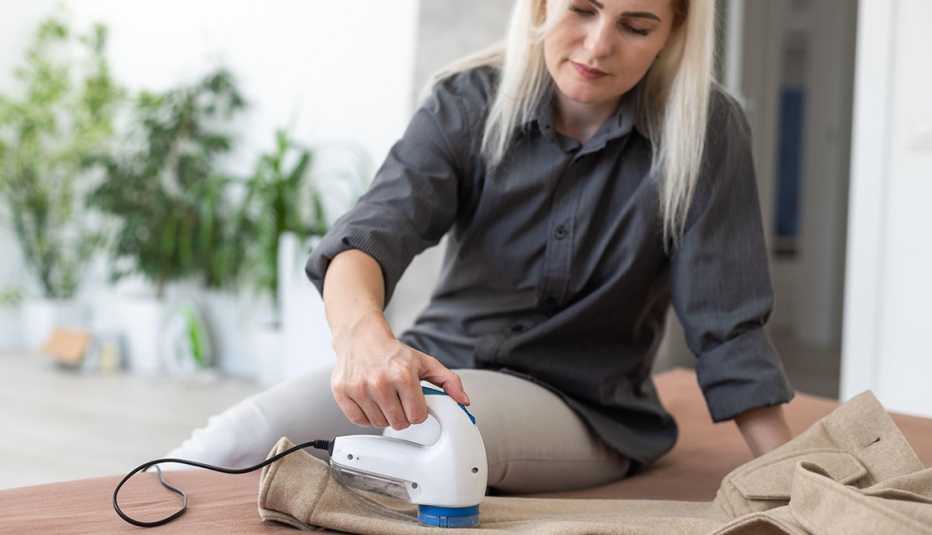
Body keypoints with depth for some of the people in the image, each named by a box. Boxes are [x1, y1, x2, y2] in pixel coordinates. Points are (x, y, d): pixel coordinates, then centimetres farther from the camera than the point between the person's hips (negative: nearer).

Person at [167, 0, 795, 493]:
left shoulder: (707, 131, -9)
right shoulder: (470, 102, -6)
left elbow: (726, 324, -6)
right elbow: (375, 230, -22)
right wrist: (362, 331, -45)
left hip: (580, 408, -2)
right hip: (442, 362, 2)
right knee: (246, 437, -29)